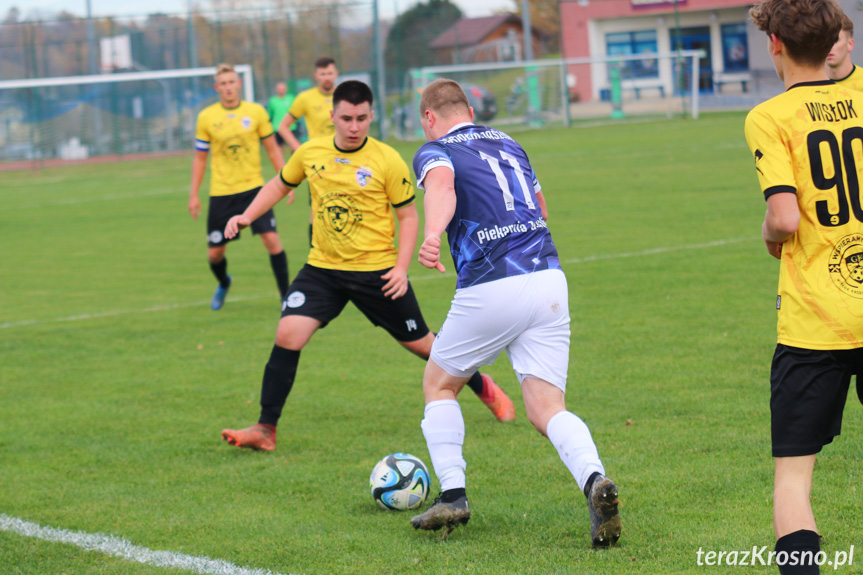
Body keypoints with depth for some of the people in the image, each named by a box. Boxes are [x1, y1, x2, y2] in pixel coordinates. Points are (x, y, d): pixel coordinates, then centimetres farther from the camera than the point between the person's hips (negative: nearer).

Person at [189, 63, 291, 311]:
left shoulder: (256, 112, 0)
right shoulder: (206, 117, 0)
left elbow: (272, 149, 8)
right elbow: (200, 158, 8)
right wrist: (194, 195, 6)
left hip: (253, 188, -1)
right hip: (221, 193, 1)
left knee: (271, 238, -17)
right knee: (215, 253, 5)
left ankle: (286, 295, -5)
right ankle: (223, 284, 39)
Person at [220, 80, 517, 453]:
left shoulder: (387, 161, -11)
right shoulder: (310, 153, -1)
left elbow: (408, 216, -3)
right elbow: (280, 185, 18)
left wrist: (401, 268, -13)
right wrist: (246, 217, 5)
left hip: (377, 271, -2)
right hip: (323, 268, 3)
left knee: (418, 342, 9)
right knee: (288, 334, -16)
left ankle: (484, 388, 35)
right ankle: (265, 429, -9)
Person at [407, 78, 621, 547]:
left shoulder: (435, 152, 3)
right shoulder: (509, 144, 23)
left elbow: (442, 186, -22)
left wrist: (432, 234, -41)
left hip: (490, 291, -5)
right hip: (549, 277, 5)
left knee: (438, 385, 20)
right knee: (547, 409, 1)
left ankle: (453, 497, 11)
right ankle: (594, 480, -27)